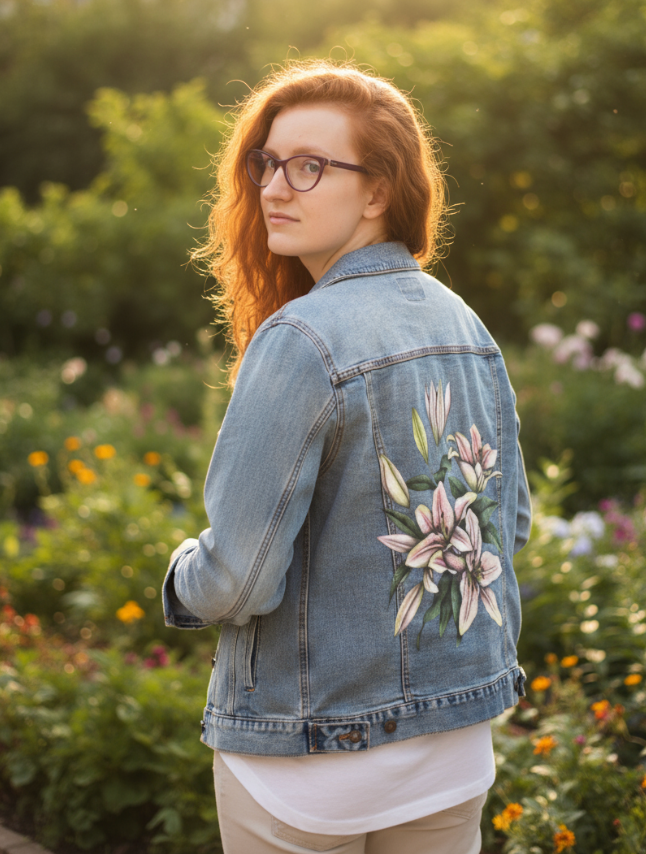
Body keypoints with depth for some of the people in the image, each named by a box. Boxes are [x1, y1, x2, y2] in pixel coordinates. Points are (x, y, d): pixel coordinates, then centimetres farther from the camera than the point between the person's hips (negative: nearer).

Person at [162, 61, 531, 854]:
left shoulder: (300, 340, -21)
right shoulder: (469, 328, 1)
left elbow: (238, 578, -22)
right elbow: (510, 522, 10)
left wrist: (185, 576, -1)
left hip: (309, 760, -6)